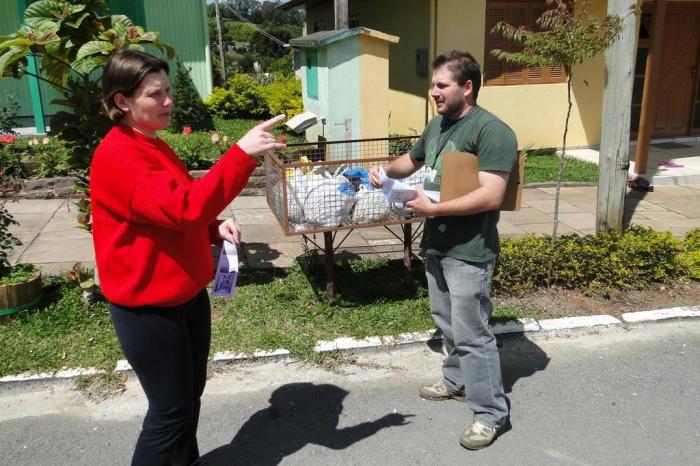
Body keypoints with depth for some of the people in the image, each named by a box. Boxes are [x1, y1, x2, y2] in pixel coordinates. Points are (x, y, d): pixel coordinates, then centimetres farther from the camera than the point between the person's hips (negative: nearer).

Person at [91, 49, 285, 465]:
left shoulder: (155, 146, 10)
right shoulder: (116, 157, -21)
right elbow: (183, 208, -34)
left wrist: (216, 228, 0)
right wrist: (242, 153, -36)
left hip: (187, 294, 9)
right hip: (148, 306, -9)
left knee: (191, 393, 21)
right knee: (171, 409, 4)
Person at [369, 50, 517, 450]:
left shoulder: (492, 131, -19)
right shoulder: (436, 125, 9)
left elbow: (490, 196, -26)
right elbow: (413, 160, 27)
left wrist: (432, 208, -23)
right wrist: (386, 172, 7)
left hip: (469, 253, -9)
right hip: (436, 245, 9)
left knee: (472, 334, -1)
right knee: (447, 322, 22)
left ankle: (491, 414, 15)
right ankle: (456, 381, 42)